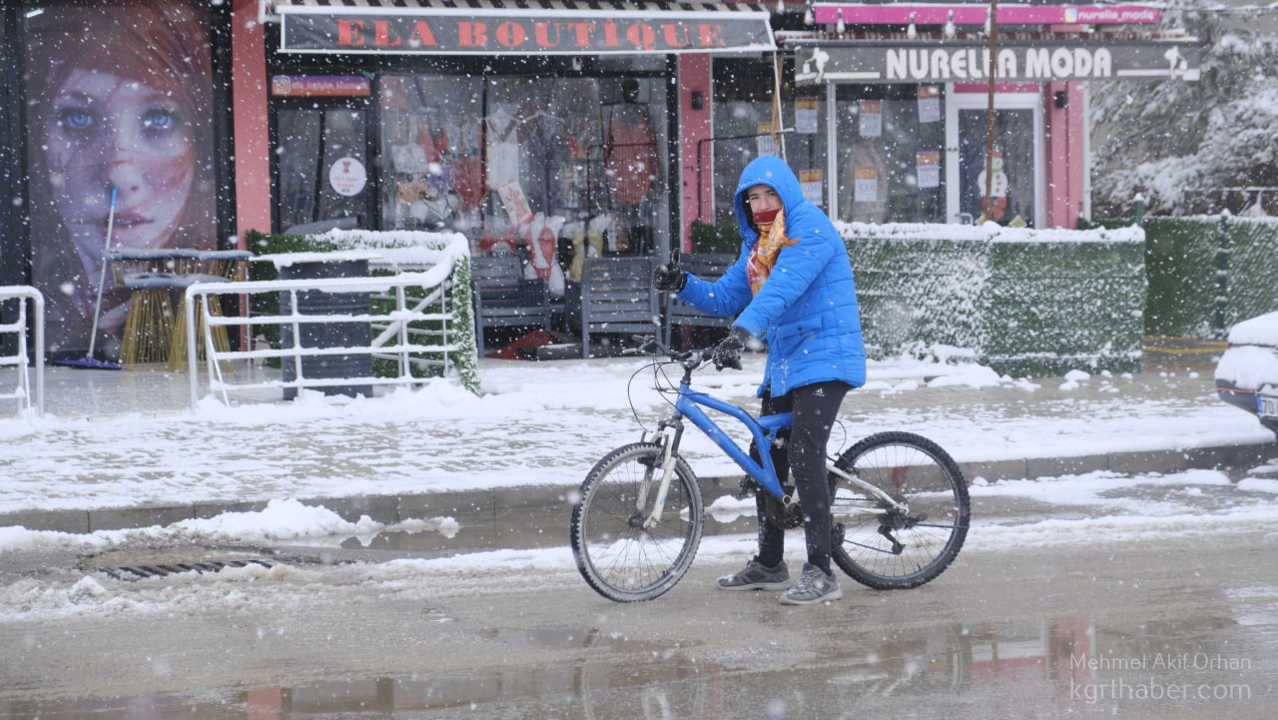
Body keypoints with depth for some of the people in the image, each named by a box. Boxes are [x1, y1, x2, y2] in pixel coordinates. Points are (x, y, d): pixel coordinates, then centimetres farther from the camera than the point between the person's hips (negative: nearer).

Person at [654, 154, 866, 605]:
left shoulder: (810, 228, -14)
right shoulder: (757, 243, 15)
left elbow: (783, 285, -29)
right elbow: (726, 297, 13)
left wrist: (743, 331, -41)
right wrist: (682, 285, -6)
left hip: (822, 357, -9)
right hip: (784, 363, 10)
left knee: (804, 458, -19)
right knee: (765, 460, 12)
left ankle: (821, 572, -16)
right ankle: (768, 564, 25)